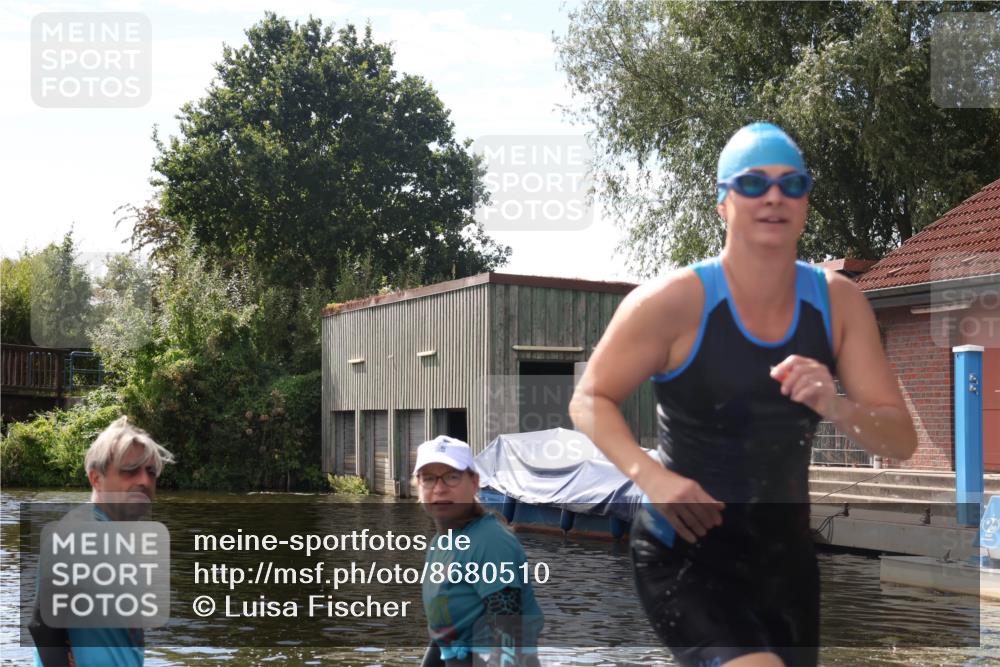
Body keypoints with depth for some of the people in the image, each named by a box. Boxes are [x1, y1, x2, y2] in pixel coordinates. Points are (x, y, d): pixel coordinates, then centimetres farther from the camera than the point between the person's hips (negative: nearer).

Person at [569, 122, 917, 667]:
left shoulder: (838, 302, -3)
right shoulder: (675, 301, -16)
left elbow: (901, 441, -2)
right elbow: (589, 401, -7)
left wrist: (834, 407, -24)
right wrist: (649, 477, -25)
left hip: (785, 556, 6)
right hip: (682, 553, -5)